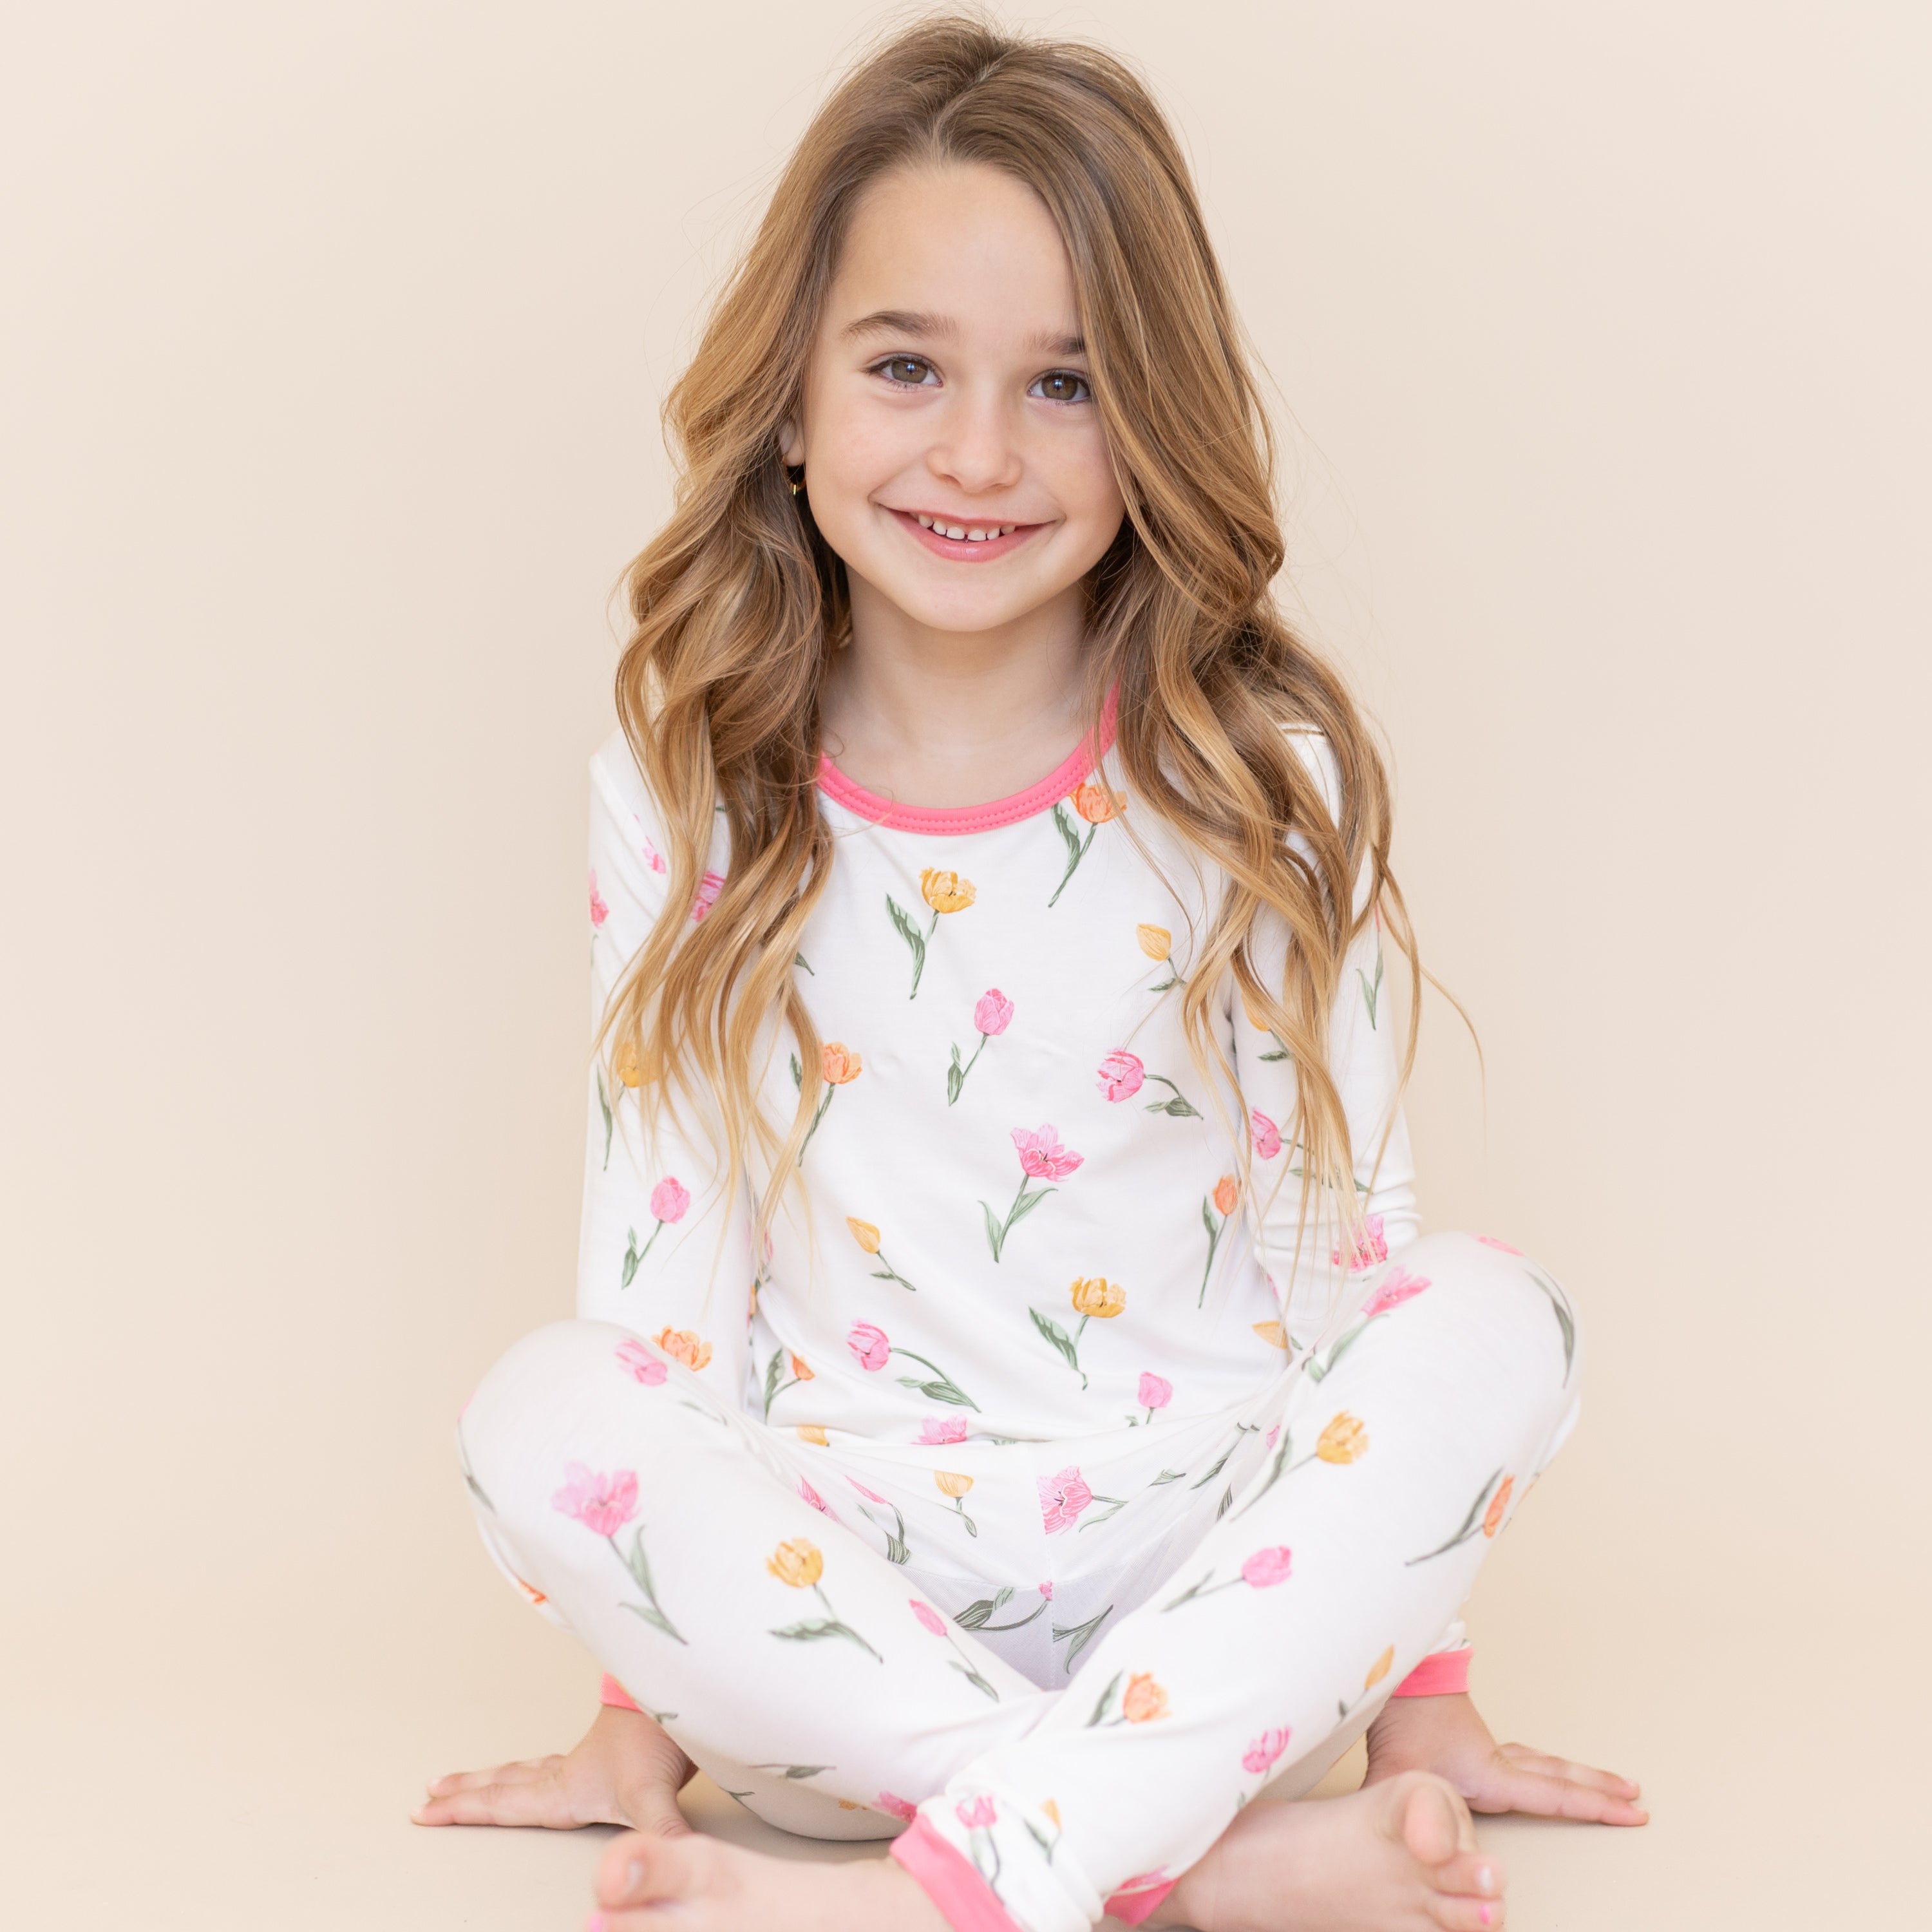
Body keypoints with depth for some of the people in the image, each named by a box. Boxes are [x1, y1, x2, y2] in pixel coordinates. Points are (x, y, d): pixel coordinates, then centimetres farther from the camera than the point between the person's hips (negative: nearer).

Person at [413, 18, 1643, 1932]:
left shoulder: (1264, 780, -4)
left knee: (1491, 1320, -26)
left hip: (1217, 1594, 0)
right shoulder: (684, 787, -2)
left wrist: (1412, 1690, -2)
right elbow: (660, 1246, 0)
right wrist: (651, 1703, 0)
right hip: (839, 1598, 1)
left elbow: (1354, 1213, -2)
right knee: (539, 1409, -26)